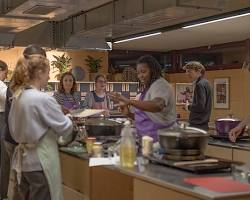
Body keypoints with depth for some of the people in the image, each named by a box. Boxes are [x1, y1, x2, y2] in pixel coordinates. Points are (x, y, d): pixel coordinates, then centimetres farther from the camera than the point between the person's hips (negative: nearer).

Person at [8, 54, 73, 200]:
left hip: (24, 159, 8)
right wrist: (65, 117, 8)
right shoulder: (43, 99, -20)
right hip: (40, 161, -8)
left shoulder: (18, 96, 5)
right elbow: (66, 128, -11)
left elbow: (14, 129, 15)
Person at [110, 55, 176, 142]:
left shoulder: (160, 85, -11)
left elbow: (157, 105, -34)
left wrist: (129, 101, -39)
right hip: (147, 138, 8)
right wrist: (129, 114, 3)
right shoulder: (147, 88, 16)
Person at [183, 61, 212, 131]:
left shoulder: (200, 84, -15)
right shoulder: (205, 82, 15)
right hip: (203, 124, 10)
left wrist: (189, 107, -7)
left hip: (198, 125, -10)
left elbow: (200, 106, -23)